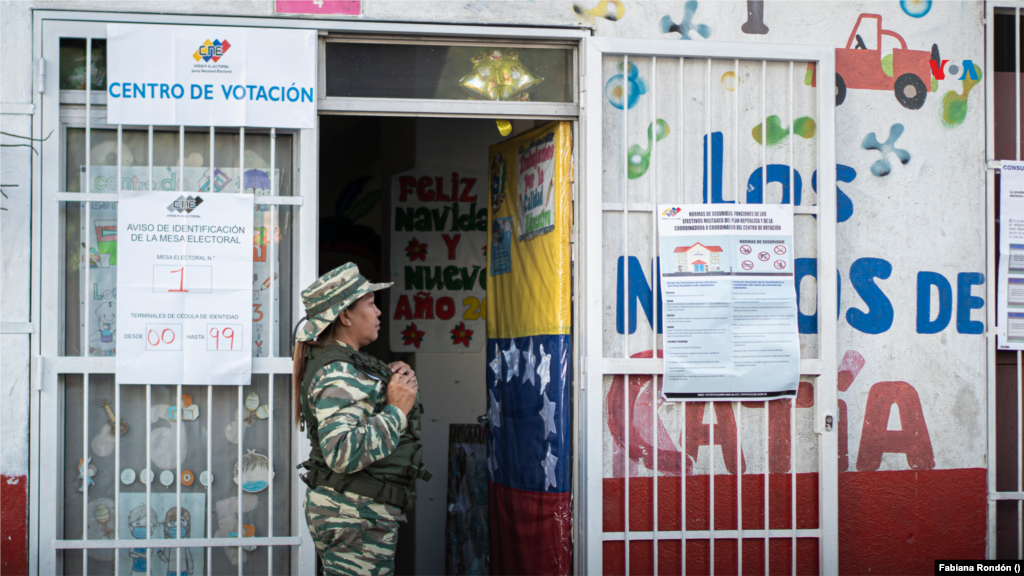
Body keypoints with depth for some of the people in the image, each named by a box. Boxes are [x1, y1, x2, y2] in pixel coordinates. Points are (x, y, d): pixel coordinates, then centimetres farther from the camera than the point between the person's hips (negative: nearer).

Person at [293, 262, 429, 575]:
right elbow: (343, 452, -32)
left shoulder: (346, 364, 12)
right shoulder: (336, 375, -20)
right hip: (355, 516, -10)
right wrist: (396, 410, -25)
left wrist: (388, 379, 7)